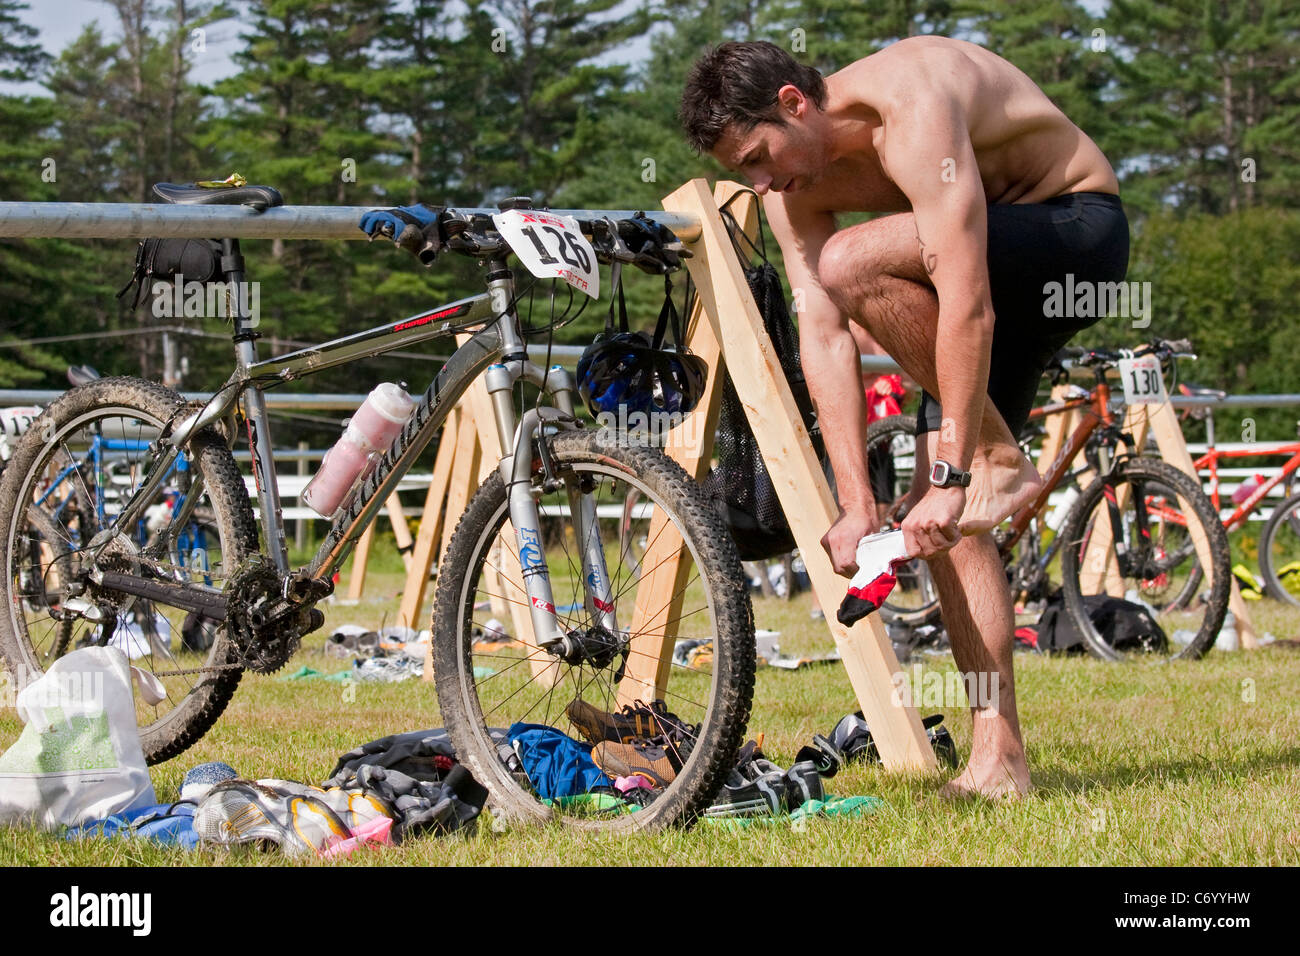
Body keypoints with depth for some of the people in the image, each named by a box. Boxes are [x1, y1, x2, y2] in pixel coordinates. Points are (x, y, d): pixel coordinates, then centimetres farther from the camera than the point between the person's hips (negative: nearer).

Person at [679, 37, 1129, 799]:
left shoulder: (910, 109, -32)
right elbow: (822, 333, -11)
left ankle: (999, 457, -16)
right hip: (1002, 265, 8)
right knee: (938, 516, -4)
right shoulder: (793, 180, -7)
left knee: (849, 267, -30)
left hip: (1080, 230, -8)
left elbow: (967, 307, -36)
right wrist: (857, 504, -17)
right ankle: (998, 761, -1)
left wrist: (952, 473, -35)